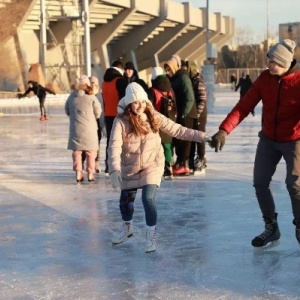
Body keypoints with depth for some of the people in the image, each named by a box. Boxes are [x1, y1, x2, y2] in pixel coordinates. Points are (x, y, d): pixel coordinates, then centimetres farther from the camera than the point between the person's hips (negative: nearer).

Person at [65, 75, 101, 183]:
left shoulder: (71, 97, 0)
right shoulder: (91, 97, -9)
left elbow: (67, 111, 9)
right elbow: (98, 113, -4)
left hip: (75, 129, 3)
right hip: (89, 129, -2)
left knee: (76, 151, 11)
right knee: (91, 152, 8)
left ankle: (78, 173, 10)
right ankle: (90, 173, 9)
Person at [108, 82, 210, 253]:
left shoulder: (153, 117, -11)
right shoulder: (121, 121, -18)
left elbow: (177, 130, -8)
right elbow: (114, 147, -28)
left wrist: (202, 137, -13)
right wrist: (114, 170, -42)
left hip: (152, 165, -1)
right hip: (129, 168, 1)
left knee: (148, 198, -18)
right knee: (125, 200, 15)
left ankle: (151, 235, 4)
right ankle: (127, 227, 47)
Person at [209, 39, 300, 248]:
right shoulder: (265, 78, -9)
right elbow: (244, 106, -12)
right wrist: (224, 130, -24)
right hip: (268, 139, 5)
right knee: (260, 182, 3)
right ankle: (271, 227, 19)